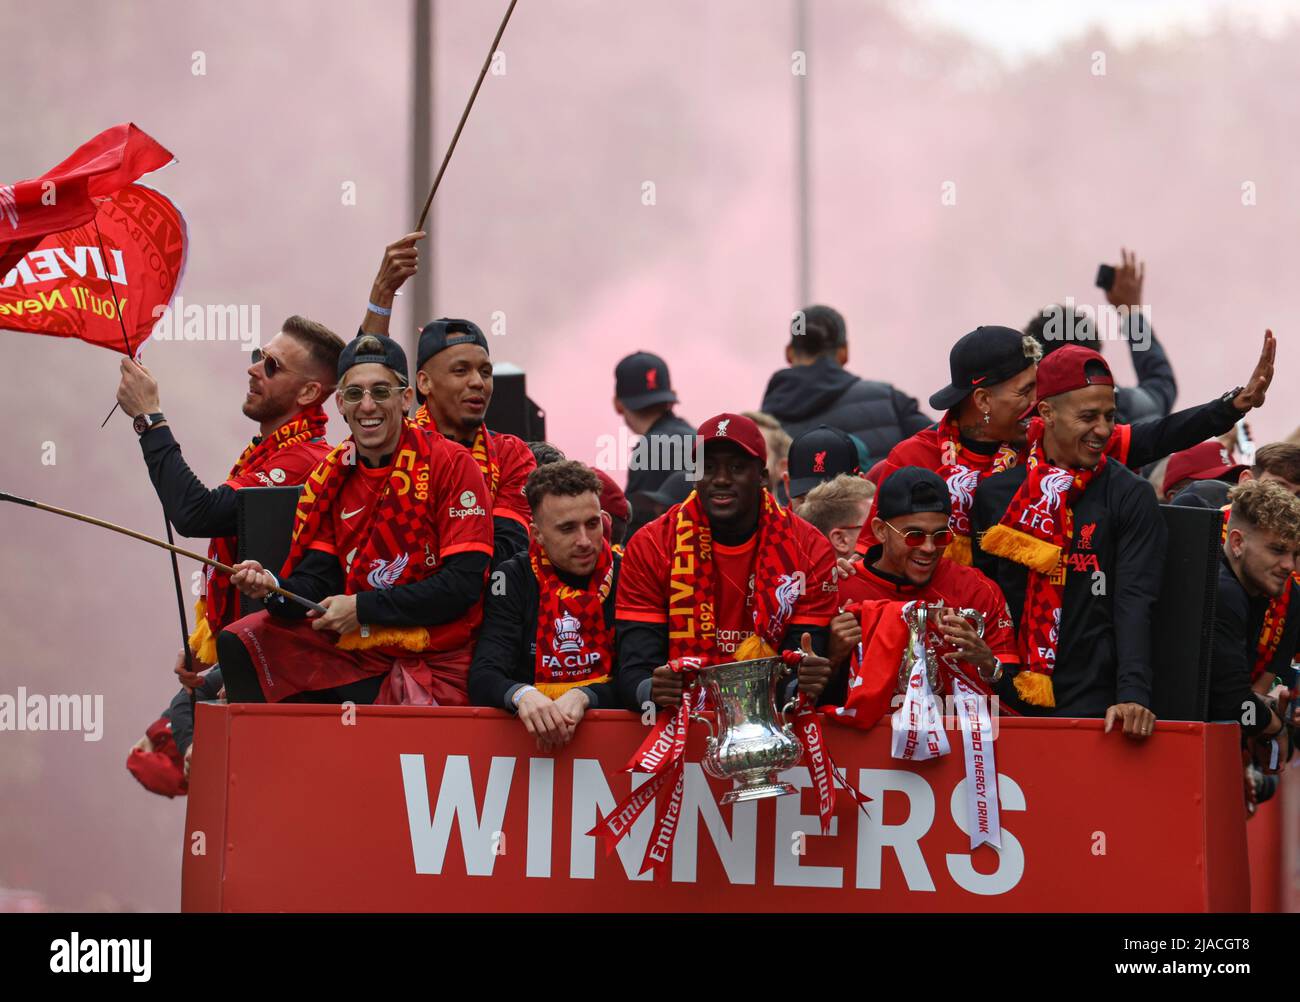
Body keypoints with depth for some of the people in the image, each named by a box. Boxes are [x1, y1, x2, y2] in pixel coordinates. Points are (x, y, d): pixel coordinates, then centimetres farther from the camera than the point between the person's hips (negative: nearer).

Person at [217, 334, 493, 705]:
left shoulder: (450, 465, -8)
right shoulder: (330, 476, 9)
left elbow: (464, 584, -14)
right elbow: (316, 583, 5)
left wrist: (363, 608, -14)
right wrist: (274, 589, -18)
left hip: (433, 664, -5)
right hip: (355, 652, 5)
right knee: (239, 644, -5)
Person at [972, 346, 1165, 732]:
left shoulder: (1131, 497, 1)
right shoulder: (994, 493, 9)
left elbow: (1135, 603, -9)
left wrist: (1133, 694, -22)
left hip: (1091, 705, -3)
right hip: (1005, 706, 3)